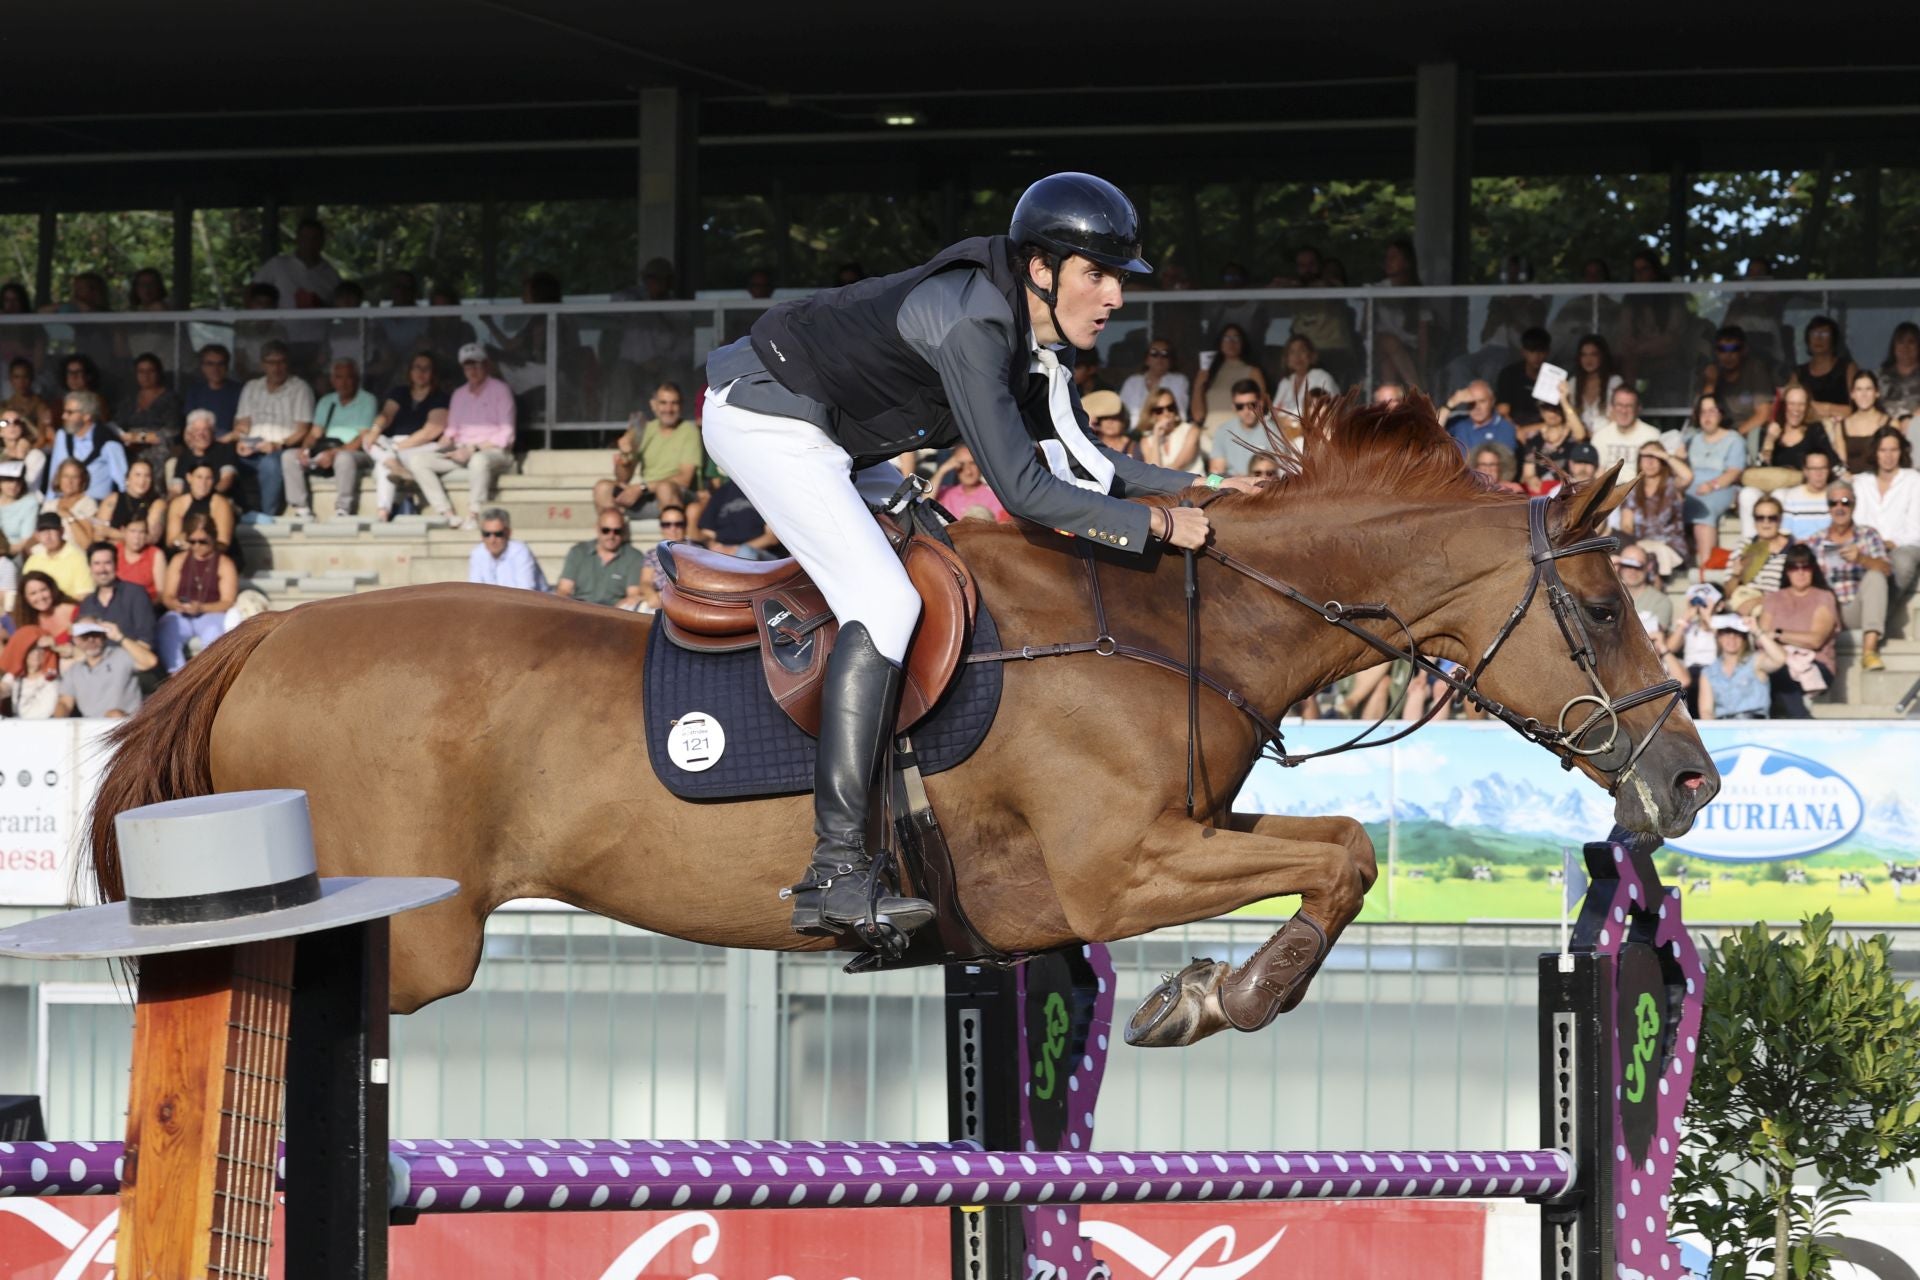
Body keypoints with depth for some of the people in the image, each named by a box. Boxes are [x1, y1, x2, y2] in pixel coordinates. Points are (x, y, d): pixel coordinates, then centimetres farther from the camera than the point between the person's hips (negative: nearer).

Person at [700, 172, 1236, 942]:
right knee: (886, 604, -21)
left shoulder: (1035, 335, 1)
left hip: (829, 437, 11)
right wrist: (1155, 525, -24)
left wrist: (1193, 488, 5)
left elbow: (1076, 458, 14)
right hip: (763, 420, -11)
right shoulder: (972, 326, -28)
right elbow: (1022, 489, -31)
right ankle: (835, 872, -28)